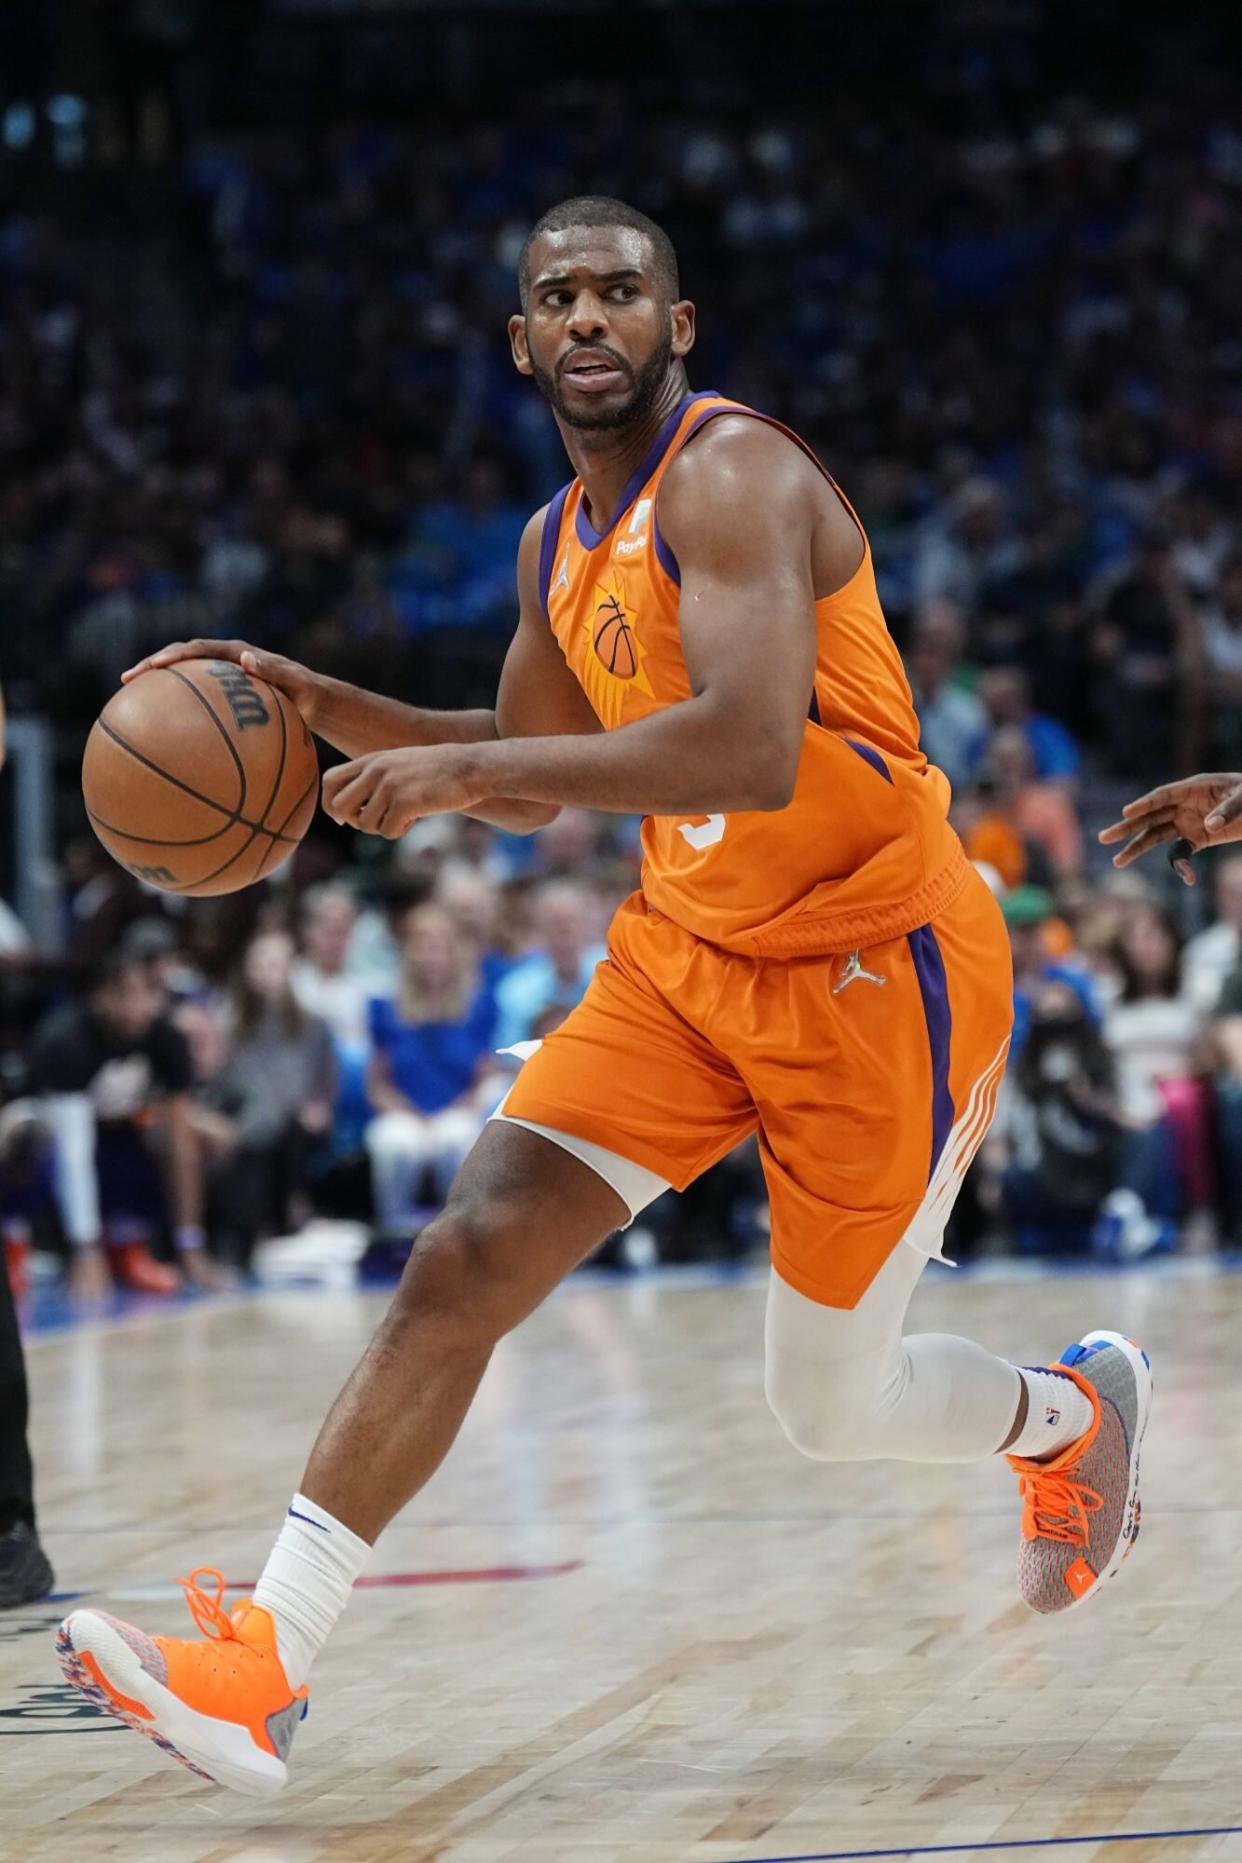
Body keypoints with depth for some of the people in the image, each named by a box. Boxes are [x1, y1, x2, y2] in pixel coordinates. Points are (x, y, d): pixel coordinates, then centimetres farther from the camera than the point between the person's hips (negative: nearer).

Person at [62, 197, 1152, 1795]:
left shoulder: (732, 474, -19)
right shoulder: (556, 545, 9)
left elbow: (751, 752, -33)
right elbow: (538, 777, 25)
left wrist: (470, 765, -33)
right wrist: (324, 706, 10)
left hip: (876, 968, -7)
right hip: (689, 955, 7)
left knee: (829, 1413, 3)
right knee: (465, 1262, -10)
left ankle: (1072, 1410, 36)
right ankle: (263, 1668, -13)